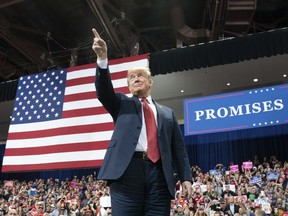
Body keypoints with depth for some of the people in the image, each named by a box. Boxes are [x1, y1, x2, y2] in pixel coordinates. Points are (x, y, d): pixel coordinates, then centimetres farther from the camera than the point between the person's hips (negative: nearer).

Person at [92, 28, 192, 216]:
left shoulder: (167, 113, 22)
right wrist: (102, 59, -16)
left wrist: (186, 177, 6)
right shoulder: (122, 104, 19)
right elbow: (104, 91, -1)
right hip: (127, 171, -1)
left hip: (158, 175, 2)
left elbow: (179, 148, 17)